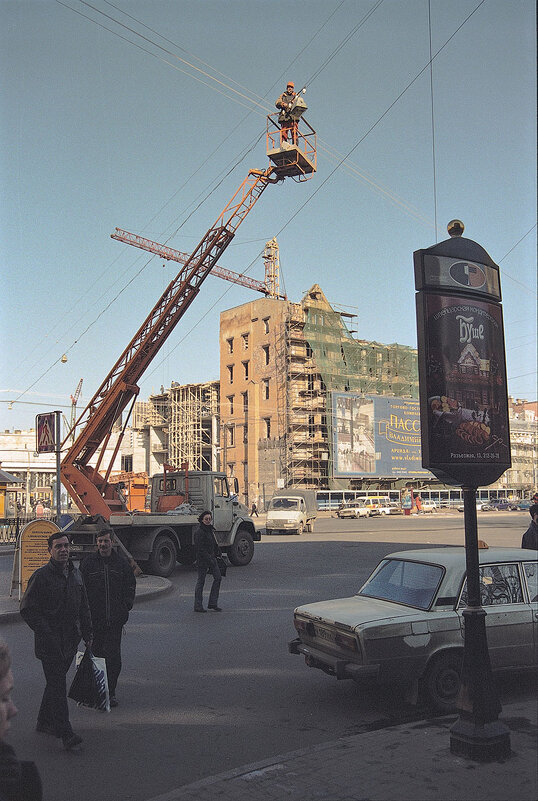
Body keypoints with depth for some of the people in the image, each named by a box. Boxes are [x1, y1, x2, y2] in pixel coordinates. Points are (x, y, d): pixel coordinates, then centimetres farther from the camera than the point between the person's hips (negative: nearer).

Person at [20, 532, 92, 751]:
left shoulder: (75, 574, 10)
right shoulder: (41, 576, -10)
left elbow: (83, 607, 18)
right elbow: (27, 609, -11)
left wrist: (87, 634, 14)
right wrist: (45, 634, -17)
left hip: (70, 640, 7)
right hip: (50, 642, -6)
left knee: (56, 681, 17)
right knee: (57, 685, -8)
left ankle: (44, 722, 32)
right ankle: (66, 734, -10)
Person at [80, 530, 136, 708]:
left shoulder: (122, 562, 6)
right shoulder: (88, 563, 1)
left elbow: (131, 586, 14)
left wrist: (126, 606, 3)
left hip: (115, 619, 0)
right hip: (94, 618, 0)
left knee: (114, 656, -1)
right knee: (96, 654, 7)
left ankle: (110, 692, 9)